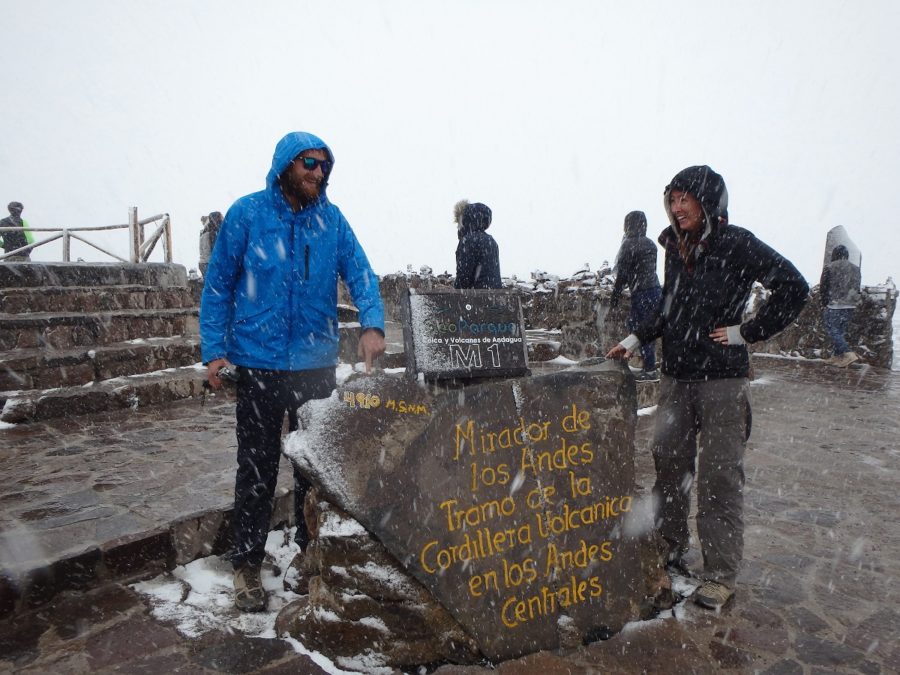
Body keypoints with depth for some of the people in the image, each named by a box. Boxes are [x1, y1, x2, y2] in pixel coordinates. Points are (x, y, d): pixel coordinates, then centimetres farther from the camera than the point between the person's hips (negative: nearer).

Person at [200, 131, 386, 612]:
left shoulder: (331, 219, 3)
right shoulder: (247, 214, -3)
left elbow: (359, 272, -2)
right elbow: (218, 285, 0)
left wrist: (371, 324, -21)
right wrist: (214, 351, -6)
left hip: (317, 364, 3)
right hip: (259, 364, -3)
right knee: (257, 469, 6)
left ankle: (310, 551, 36)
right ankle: (247, 566, 23)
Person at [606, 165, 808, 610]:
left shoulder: (736, 245, -9)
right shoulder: (675, 248, 10)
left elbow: (793, 288, -10)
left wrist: (748, 332, -10)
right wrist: (637, 339, 10)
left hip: (722, 378, -6)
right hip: (676, 376, 7)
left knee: (719, 476, 0)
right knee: (668, 463, 12)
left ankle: (720, 575, 13)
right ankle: (669, 552, 30)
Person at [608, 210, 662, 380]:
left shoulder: (630, 245, -11)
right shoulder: (650, 244, 12)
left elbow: (622, 273, -12)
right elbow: (650, 269, 13)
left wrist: (615, 296, -5)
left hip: (641, 293, -8)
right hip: (656, 290, 8)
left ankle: (650, 370, 0)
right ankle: (649, 365, 22)